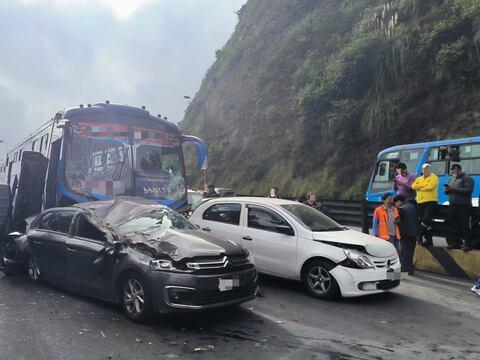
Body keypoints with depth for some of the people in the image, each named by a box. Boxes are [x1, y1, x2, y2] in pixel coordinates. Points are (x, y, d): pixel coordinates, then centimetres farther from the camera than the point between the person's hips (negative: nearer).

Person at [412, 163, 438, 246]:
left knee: (426, 220, -16)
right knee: (421, 220, 7)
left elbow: (430, 187, -15)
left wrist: (419, 187, -4)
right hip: (420, 202, 6)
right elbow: (414, 186, -1)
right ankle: (429, 239, 16)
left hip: (431, 201, -6)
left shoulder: (434, 177, 2)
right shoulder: (419, 179, 17)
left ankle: (420, 236, -3)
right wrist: (425, 184, -8)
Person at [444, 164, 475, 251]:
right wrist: (446, 190, 0)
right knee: (454, 225, 8)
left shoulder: (467, 179, -4)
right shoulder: (451, 179, 21)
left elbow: (468, 191, -17)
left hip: (464, 206, -7)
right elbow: (449, 191, 24)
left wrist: (454, 188, -19)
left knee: (465, 226, -6)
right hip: (453, 205, 8)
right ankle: (456, 243, 14)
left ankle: (468, 244, -3)